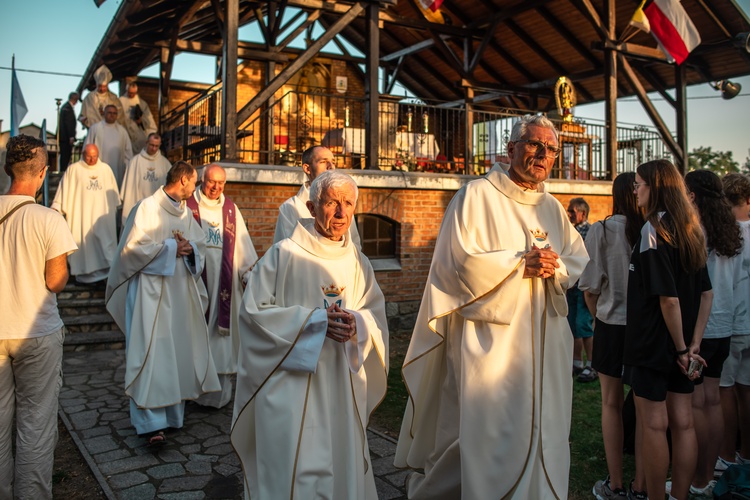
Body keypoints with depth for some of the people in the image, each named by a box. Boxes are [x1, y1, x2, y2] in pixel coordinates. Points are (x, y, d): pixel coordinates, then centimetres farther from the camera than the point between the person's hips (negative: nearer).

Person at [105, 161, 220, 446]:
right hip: (151, 292, -7)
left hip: (182, 291, 7)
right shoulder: (148, 208, -8)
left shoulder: (186, 213, 13)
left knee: (179, 352, 10)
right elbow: (133, 248, -15)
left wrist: (190, 249, -8)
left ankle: (173, 411, 22)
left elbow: (201, 247, 14)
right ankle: (151, 422, -5)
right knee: (152, 354, -8)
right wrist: (171, 248, -12)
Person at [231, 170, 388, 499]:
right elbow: (254, 311, -11)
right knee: (293, 472, 0)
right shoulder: (283, 254, -7)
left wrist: (358, 323, -19)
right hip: (291, 388, -4)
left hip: (344, 389, 5)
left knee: (342, 464, 13)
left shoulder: (358, 263, 8)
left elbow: (377, 315, 5)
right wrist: (316, 320, -19)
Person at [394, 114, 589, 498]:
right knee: (489, 434, 0)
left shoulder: (553, 208, 13)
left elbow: (579, 262, 13)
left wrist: (556, 268, -10)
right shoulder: (476, 196, -6)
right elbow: (457, 262, -14)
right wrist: (520, 263, -18)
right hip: (490, 340, -6)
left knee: (542, 430, 13)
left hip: (544, 342, 6)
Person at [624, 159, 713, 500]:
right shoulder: (690, 229, 9)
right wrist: (693, 343, 6)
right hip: (681, 342, 8)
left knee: (653, 424, 3)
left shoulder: (653, 229, -16)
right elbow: (706, 293, 8)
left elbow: (668, 297, -21)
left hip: (653, 341, -8)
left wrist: (681, 348, -12)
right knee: (682, 423, 12)